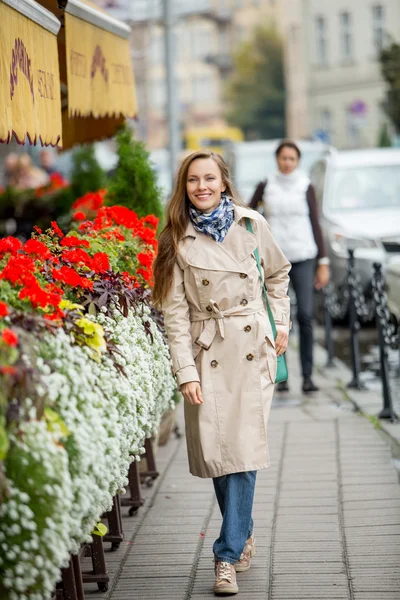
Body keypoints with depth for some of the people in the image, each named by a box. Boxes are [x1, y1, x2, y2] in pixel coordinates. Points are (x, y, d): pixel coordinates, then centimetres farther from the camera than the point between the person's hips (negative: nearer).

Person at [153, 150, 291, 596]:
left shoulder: (252, 224, 2)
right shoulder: (178, 241, -1)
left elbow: (278, 273, 19)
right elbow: (174, 311, -5)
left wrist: (281, 324, 10)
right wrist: (186, 372, -12)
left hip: (253, 349, 0)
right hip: (208, 354, 0)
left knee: (244, 448, -8)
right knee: (213, 451, 1)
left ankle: (228, 554, -1)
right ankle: (243, 535, 26)